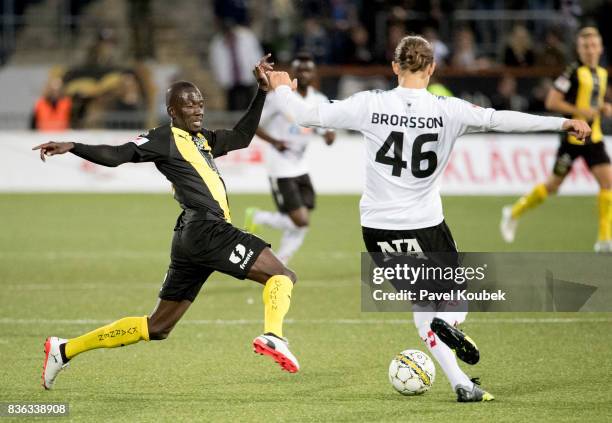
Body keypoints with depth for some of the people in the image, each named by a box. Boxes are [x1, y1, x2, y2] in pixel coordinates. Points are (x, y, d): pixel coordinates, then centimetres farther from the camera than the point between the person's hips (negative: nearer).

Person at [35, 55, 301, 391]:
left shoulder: (204, 139, 23)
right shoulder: (165, 139, -2)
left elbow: (241, 136, 33)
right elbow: (116, 155, -11)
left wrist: (262, 91, 29)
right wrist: (72, 148, -25)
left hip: (193, 238, 9)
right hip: (205, 229, -9)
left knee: (157, 327, 11)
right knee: (282, 275, -10)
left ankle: (65, 350, 13)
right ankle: (272, 336, -35)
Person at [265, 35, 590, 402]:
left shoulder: (371, 105, -8)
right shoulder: (446, 110, -11)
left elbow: (308, 114, -3)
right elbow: (499, 120, -16)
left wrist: (283, 89, 18)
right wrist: (561, 123, -11)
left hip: (378, 228, 2)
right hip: (425, 227, -2)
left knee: (420, 302, 18)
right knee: (454, 293, 21)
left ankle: (461, 384, 9)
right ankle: (449, 322, -16)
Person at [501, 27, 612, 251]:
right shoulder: (574, 72, -12)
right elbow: (551, 102, -15)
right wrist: (580, 111, -20)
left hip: (594, 138, 6)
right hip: (573, 137, -6)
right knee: (553, 184, 4)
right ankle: (514, 212, 27)